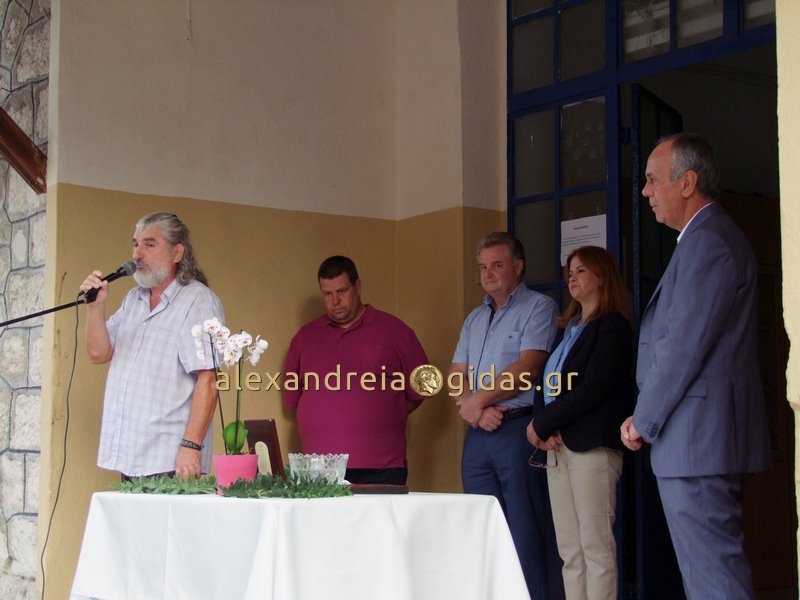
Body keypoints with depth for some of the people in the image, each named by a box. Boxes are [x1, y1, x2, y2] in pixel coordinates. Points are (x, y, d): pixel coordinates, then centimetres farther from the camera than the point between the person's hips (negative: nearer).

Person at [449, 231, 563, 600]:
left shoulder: (538, 307, 0)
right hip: (478, 434, 7)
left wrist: (477, 400, -6)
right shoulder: (475, 319, 21)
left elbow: (526, 369, -12)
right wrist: (474, 411, -6)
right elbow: (456, 376, 14)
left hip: (518, 431, -7)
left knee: (526, 534, -7)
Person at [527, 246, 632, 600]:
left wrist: (541, 424, -9)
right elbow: (548, 386, 16)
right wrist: (544, 430, -3)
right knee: (570, 554, 5)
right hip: (556, 448, 8)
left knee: (596, 549, -8)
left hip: (591, 447, -8)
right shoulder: (568, 330, 22)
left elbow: (593, 388, -13)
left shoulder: (613, 326, -2)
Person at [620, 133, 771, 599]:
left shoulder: (707, 240, -14)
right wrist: (647, 417, 14)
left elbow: (685, 345, -19)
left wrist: (644, 421, -9)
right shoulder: (714, 237, 20)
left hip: (697, 439, -11)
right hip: (709, 439, 11)